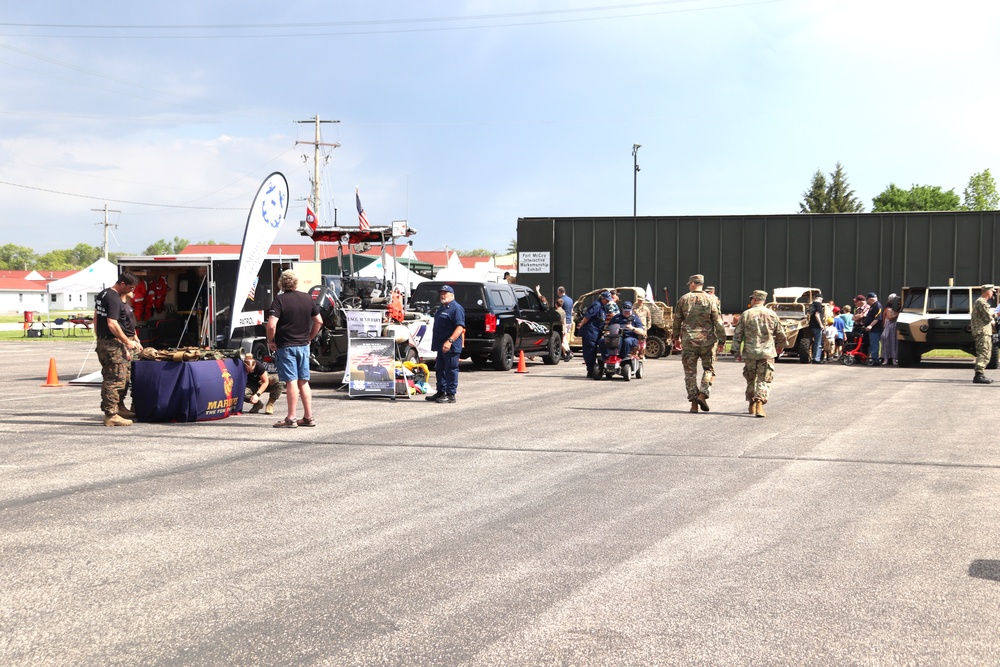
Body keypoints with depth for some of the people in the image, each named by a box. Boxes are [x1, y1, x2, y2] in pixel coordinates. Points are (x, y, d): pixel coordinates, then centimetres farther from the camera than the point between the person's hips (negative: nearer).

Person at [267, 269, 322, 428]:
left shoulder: (279, 300, -12)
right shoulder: (307, 298, 5)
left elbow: (271, 325, -21)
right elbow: (319, 321, 9)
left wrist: (270, 341, -6)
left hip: (285, 346, -5)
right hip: (303, 346, 5)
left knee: (291, 382, -4)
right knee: (303, 382, 11)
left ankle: (290, 419, -1)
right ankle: (308, 417, 14)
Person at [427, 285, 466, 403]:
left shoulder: (456, 308, -12)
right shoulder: (441, 308, 20)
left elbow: (460, 327, -21)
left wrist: (450, 341, -30)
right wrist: (435, 343, 23)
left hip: (451, 347, -10)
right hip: (441, 346, 10)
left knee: (451, 370, -6)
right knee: (440, 369, 14)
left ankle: (451, 394, -3)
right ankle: (441, 392, 22)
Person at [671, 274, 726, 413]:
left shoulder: (683, 299, 2)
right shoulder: (711, 300, -1)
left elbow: (677, 320, 9)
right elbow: (718, 322, -4)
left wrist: (676, 336, 24)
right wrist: (721, 340, 2)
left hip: (689, 340, 0)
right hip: (707, 340, 0)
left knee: (690, 371, 6)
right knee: (708, 369, 13)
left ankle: (694, 403, 2)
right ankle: (703, 394, -7)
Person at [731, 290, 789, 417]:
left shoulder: (746, 314, 0)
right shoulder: (772, 315, 3)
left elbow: (737, 334, -1)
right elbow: (781, 335, 10)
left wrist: (736, 352, 4)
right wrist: (780, 347, 28)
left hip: (749, 353, 1)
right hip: (767, 353, 0)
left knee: (751, 379, 17)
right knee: (764, 380, 0)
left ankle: (752, 405, 24)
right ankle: (759, 404, -17)